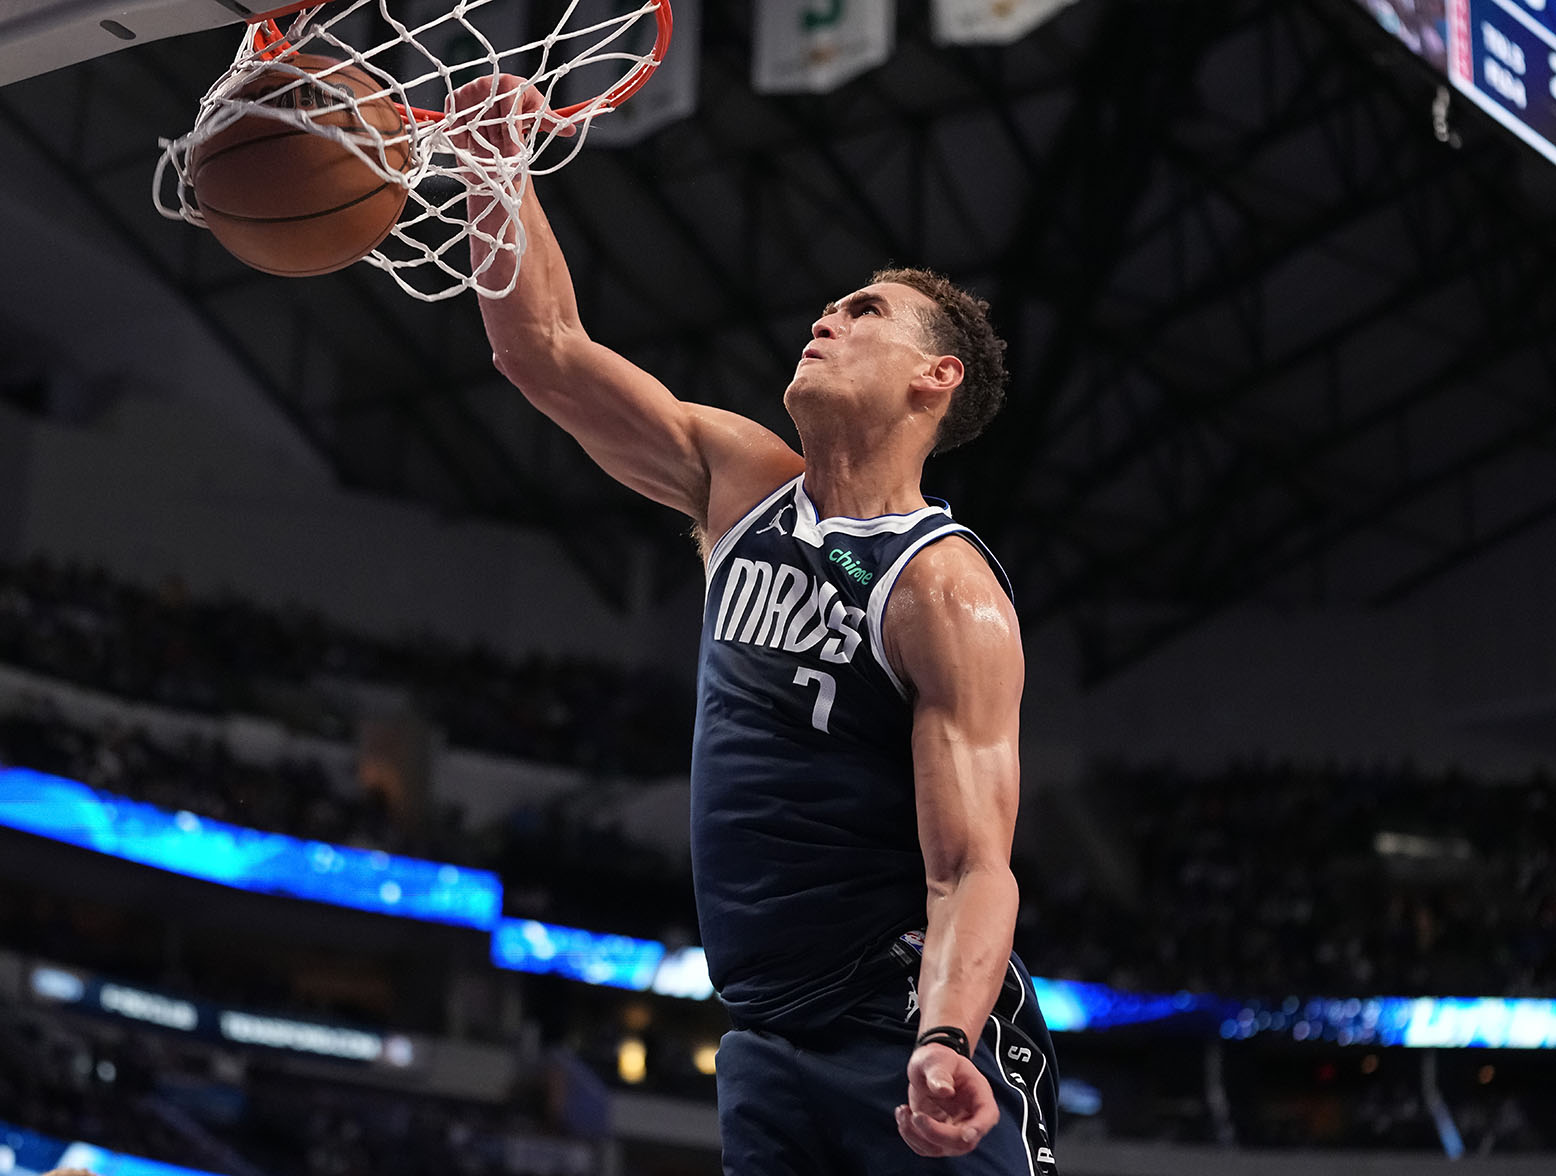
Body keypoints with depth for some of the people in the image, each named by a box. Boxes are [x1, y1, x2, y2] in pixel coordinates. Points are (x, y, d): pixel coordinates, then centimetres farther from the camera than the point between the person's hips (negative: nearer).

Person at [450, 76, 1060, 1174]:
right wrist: (494, 167, -3)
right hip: (767, 1043, 6)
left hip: (909, 1036, -6)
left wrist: (945, 1043, -36)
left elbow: (973, 869, -18)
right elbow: (546, 348, 10)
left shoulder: (948, 589, -12)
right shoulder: (741, 484, 9)